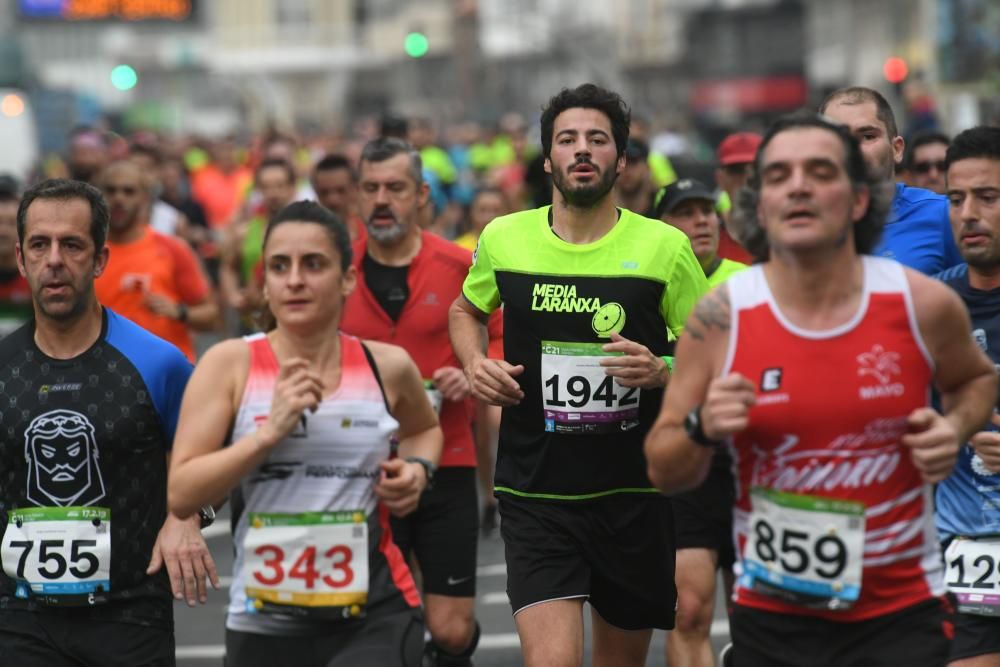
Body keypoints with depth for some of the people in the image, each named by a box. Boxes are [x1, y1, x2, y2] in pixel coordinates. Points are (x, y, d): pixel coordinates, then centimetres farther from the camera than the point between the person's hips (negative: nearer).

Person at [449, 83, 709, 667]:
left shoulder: (665, 247, -4)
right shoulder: (504, 240, 1)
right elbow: (467, 311, 22)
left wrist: (662, 372, -17)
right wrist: (476, 364, 2)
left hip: (635, 492, 1)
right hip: (535, 492, 0)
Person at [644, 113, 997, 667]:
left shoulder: (923, 304, -5)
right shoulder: (720, 317, -6)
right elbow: (664, 472, 2)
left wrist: (955, 427, -3)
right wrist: (701, 429, -20)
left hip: (901, 615, 0)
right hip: (770, 618, 0)